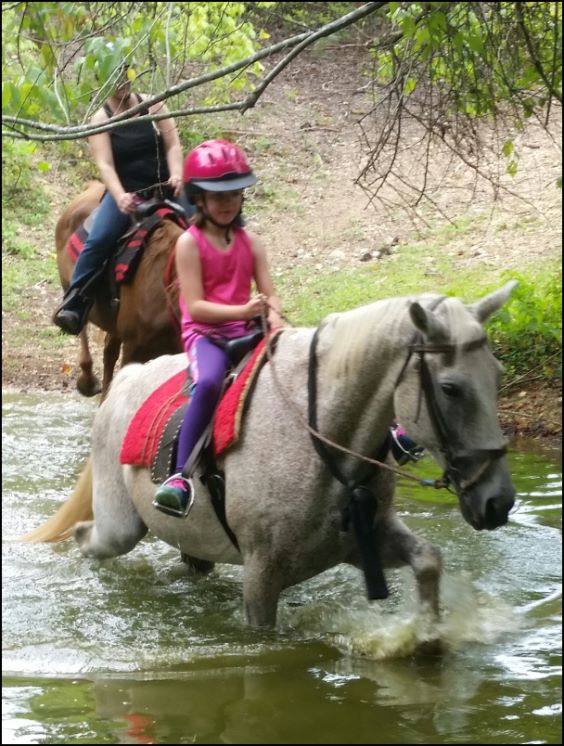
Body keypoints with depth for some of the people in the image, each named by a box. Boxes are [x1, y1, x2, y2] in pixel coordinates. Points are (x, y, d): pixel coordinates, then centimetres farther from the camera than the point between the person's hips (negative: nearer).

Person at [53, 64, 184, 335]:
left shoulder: (152, 105, 5)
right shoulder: (101, 119, -3)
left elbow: (173, 145, 0)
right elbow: (105, 164, -14)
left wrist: (177, 176, -20)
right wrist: (120, 197, -32)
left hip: (163, 189, 3)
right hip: (125, 192, -3)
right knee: (97, 241, -25)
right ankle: (74, 305, -21)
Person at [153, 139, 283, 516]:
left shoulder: (251, 243, 12)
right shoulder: (190, 243, -3)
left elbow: (269, 293, 7)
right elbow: (195, 306, -10)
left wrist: (274, 318, -17)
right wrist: (243, 310, -23)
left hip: (244, 331, 5)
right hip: (204, 333, -5)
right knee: (209, 382, -38)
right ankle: (181, 476, -40)